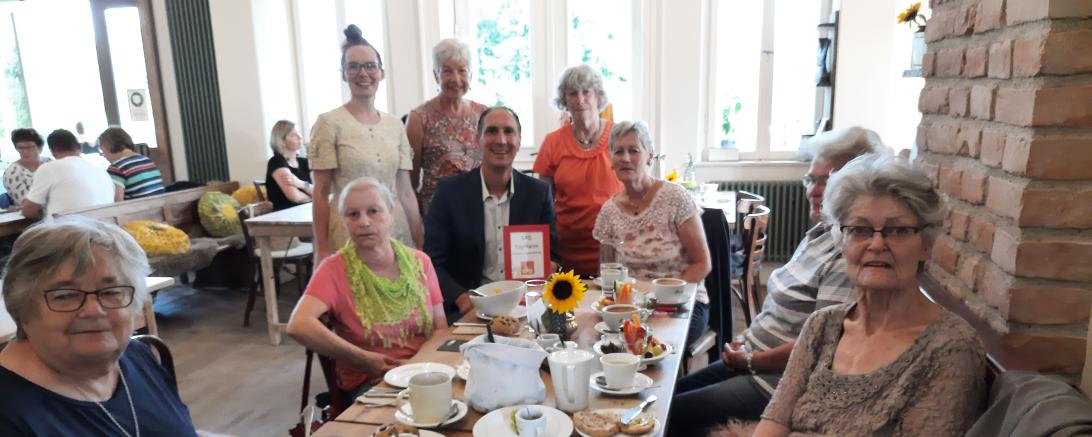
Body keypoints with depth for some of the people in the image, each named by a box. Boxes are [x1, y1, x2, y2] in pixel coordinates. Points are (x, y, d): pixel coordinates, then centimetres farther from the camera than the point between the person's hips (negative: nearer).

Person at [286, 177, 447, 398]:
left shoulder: (420, 262, 5)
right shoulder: (334, 269, -6)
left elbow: (440, 326, 8)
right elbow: (298, 326, -21)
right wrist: (364, 359, -22)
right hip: (368, 383, -4)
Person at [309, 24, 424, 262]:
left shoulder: (395, 125, 7)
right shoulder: (329, 123, -4)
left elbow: (405, 191, 8)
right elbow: (321, 193, -4)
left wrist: (419, 241, 6)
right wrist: (322, 250, -6)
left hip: (396, 232, 4)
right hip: (349, 236, -4)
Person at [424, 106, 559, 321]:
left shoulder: (538, 192, 3)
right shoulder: (450, 191, -2)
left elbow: (552, 257, 10)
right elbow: (433, 262, -2)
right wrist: (462, 299, -19)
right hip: (467, 309, -2)